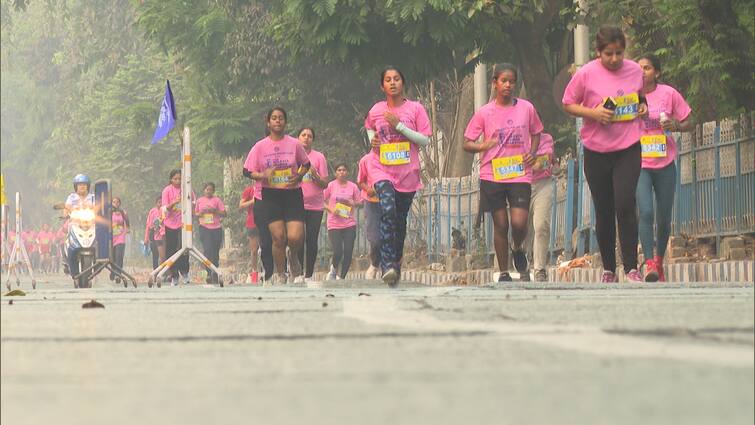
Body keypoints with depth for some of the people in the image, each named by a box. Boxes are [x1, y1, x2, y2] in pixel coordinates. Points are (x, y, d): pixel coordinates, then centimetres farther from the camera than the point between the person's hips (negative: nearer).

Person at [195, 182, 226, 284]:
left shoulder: (217, 200, 4)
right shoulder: (199, 201, 10)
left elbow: (224, 213, 0)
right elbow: (195, 213, 19)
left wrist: (214, 211, -15)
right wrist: (200, 213, -4)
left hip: (216, 228, 0)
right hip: (204, 228, 0)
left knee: (215, 252, 5)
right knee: (207, 250, -15)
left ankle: (215, 275, 14)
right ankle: (209, 273, -18)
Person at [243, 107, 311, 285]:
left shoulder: (294, 144, 3)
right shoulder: (260, 146, 2)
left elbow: (306, 164, 17)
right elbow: (247, 171, 4)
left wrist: (299, 176, -4)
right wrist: (263, 175, -15)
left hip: (292, 194, 0)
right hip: (269, 195, 0)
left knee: (295, 237, -13)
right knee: (278, 236, -7)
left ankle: (293, 257, 23)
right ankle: (280, 275, 12)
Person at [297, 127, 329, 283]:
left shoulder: (319, 157, 4)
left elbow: (325, 184, 2)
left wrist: (315, 175, -15)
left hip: (315, 206, 0)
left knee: (311, 241, -1)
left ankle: (309, 274, 5)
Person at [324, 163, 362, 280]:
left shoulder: (352, 186, 5)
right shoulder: (330, 186, 1)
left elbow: (359, 202, 11)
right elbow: (322, 201, 4)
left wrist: (353, 203, -10)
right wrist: (330, 209, -12)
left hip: (349, 223, 2)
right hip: (334, 223, -2)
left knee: (348, 252, -4)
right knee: (338, 252, -11)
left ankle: (341, 277, 10)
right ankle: (333, 269, 20)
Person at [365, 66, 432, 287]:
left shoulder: (415, 109, -1)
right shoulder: (375, 111, 5)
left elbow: (425, 140, -5)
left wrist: (400, 126, -14)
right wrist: (373, 141, 5)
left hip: (407, 173, 1)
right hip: (382, 170, -1)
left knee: (400, 219, 10)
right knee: (387, 210, -23)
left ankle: (396, 263, 29)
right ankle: (387, 265, -30)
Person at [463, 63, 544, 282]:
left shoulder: (527, 108, 3)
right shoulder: (484, 113, -1)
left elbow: (535, 133, 19)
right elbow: (467, 144, 2)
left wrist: (533, 153, 0)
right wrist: (482, 146, -20)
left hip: (520, 175, 0)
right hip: (492, 176, 0)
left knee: (519, 223, -12)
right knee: (500, 225, 4)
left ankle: (518, 250, 22)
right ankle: (503, 273, 15)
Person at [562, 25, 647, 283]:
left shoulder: (635, 70, 2)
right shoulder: (586, 74, -7)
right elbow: (568, 104, 0)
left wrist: (643, 107, -1)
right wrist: (593, 113, -16)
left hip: (628, 148, 0)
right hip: (596, 152, 0)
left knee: (625, 205, -15)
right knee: (604, 211, 7)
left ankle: (631, 268, -8)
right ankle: (608, 269, 20)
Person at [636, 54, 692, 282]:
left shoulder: (669, 94, -2)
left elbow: (689, 123, 5)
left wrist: (676, 126, -17)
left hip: (665, 164, 1)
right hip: (639, 164, -1)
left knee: (664, 218, 9)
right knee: (646, 212, -19)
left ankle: (659, 261, 29)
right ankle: (649, 263, -20)